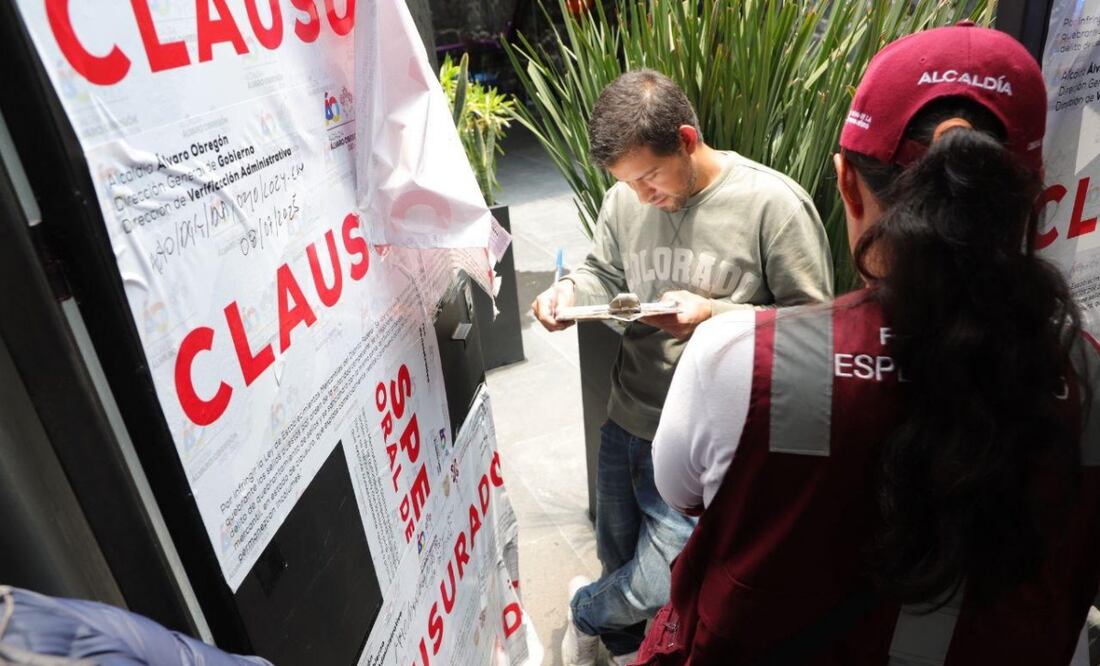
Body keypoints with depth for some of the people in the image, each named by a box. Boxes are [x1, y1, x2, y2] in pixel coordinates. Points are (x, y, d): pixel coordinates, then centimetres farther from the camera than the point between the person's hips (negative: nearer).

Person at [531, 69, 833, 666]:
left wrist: (714, 315, -24)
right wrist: (572, 290, -11)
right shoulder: (625, 197, -4)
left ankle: (585, 611, 41)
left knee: (658, 589, 4)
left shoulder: (774, 203, -17)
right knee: (619, 561, 23)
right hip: (625, 422, 5)